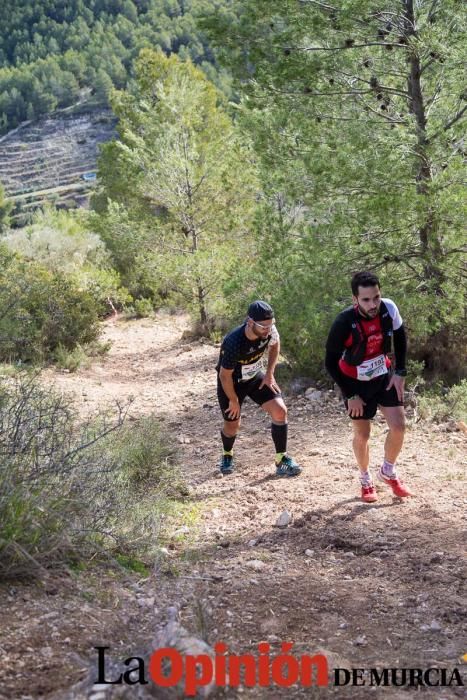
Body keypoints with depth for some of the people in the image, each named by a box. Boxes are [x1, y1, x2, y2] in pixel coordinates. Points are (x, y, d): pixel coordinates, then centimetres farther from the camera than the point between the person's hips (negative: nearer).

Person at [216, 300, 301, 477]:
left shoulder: (269, 330, -24)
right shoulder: (234, 343, -39)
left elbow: (275, 344, 3)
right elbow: (225, 375, -25)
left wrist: (269, 373, -3)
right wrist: (234, 401, -13)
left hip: (255, 377, 4)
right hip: (231, 382, -4)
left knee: (280, 411, -11)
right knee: (232, 424, 8)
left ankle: (282, 460, 1)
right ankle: (227, 455, 42)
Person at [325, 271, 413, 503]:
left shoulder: (389, 308, -20)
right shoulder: (344, 323, -30)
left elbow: (400, 336, 2)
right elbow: (331, 363, -18)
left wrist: (400, 372, -2)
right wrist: (350, 395, -16)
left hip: (384, 375, 3)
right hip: (356, 382, -3)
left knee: (398, 426, -4)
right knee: (362, 434, 6)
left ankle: (388, 472, 22)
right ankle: (365, 480, 31)